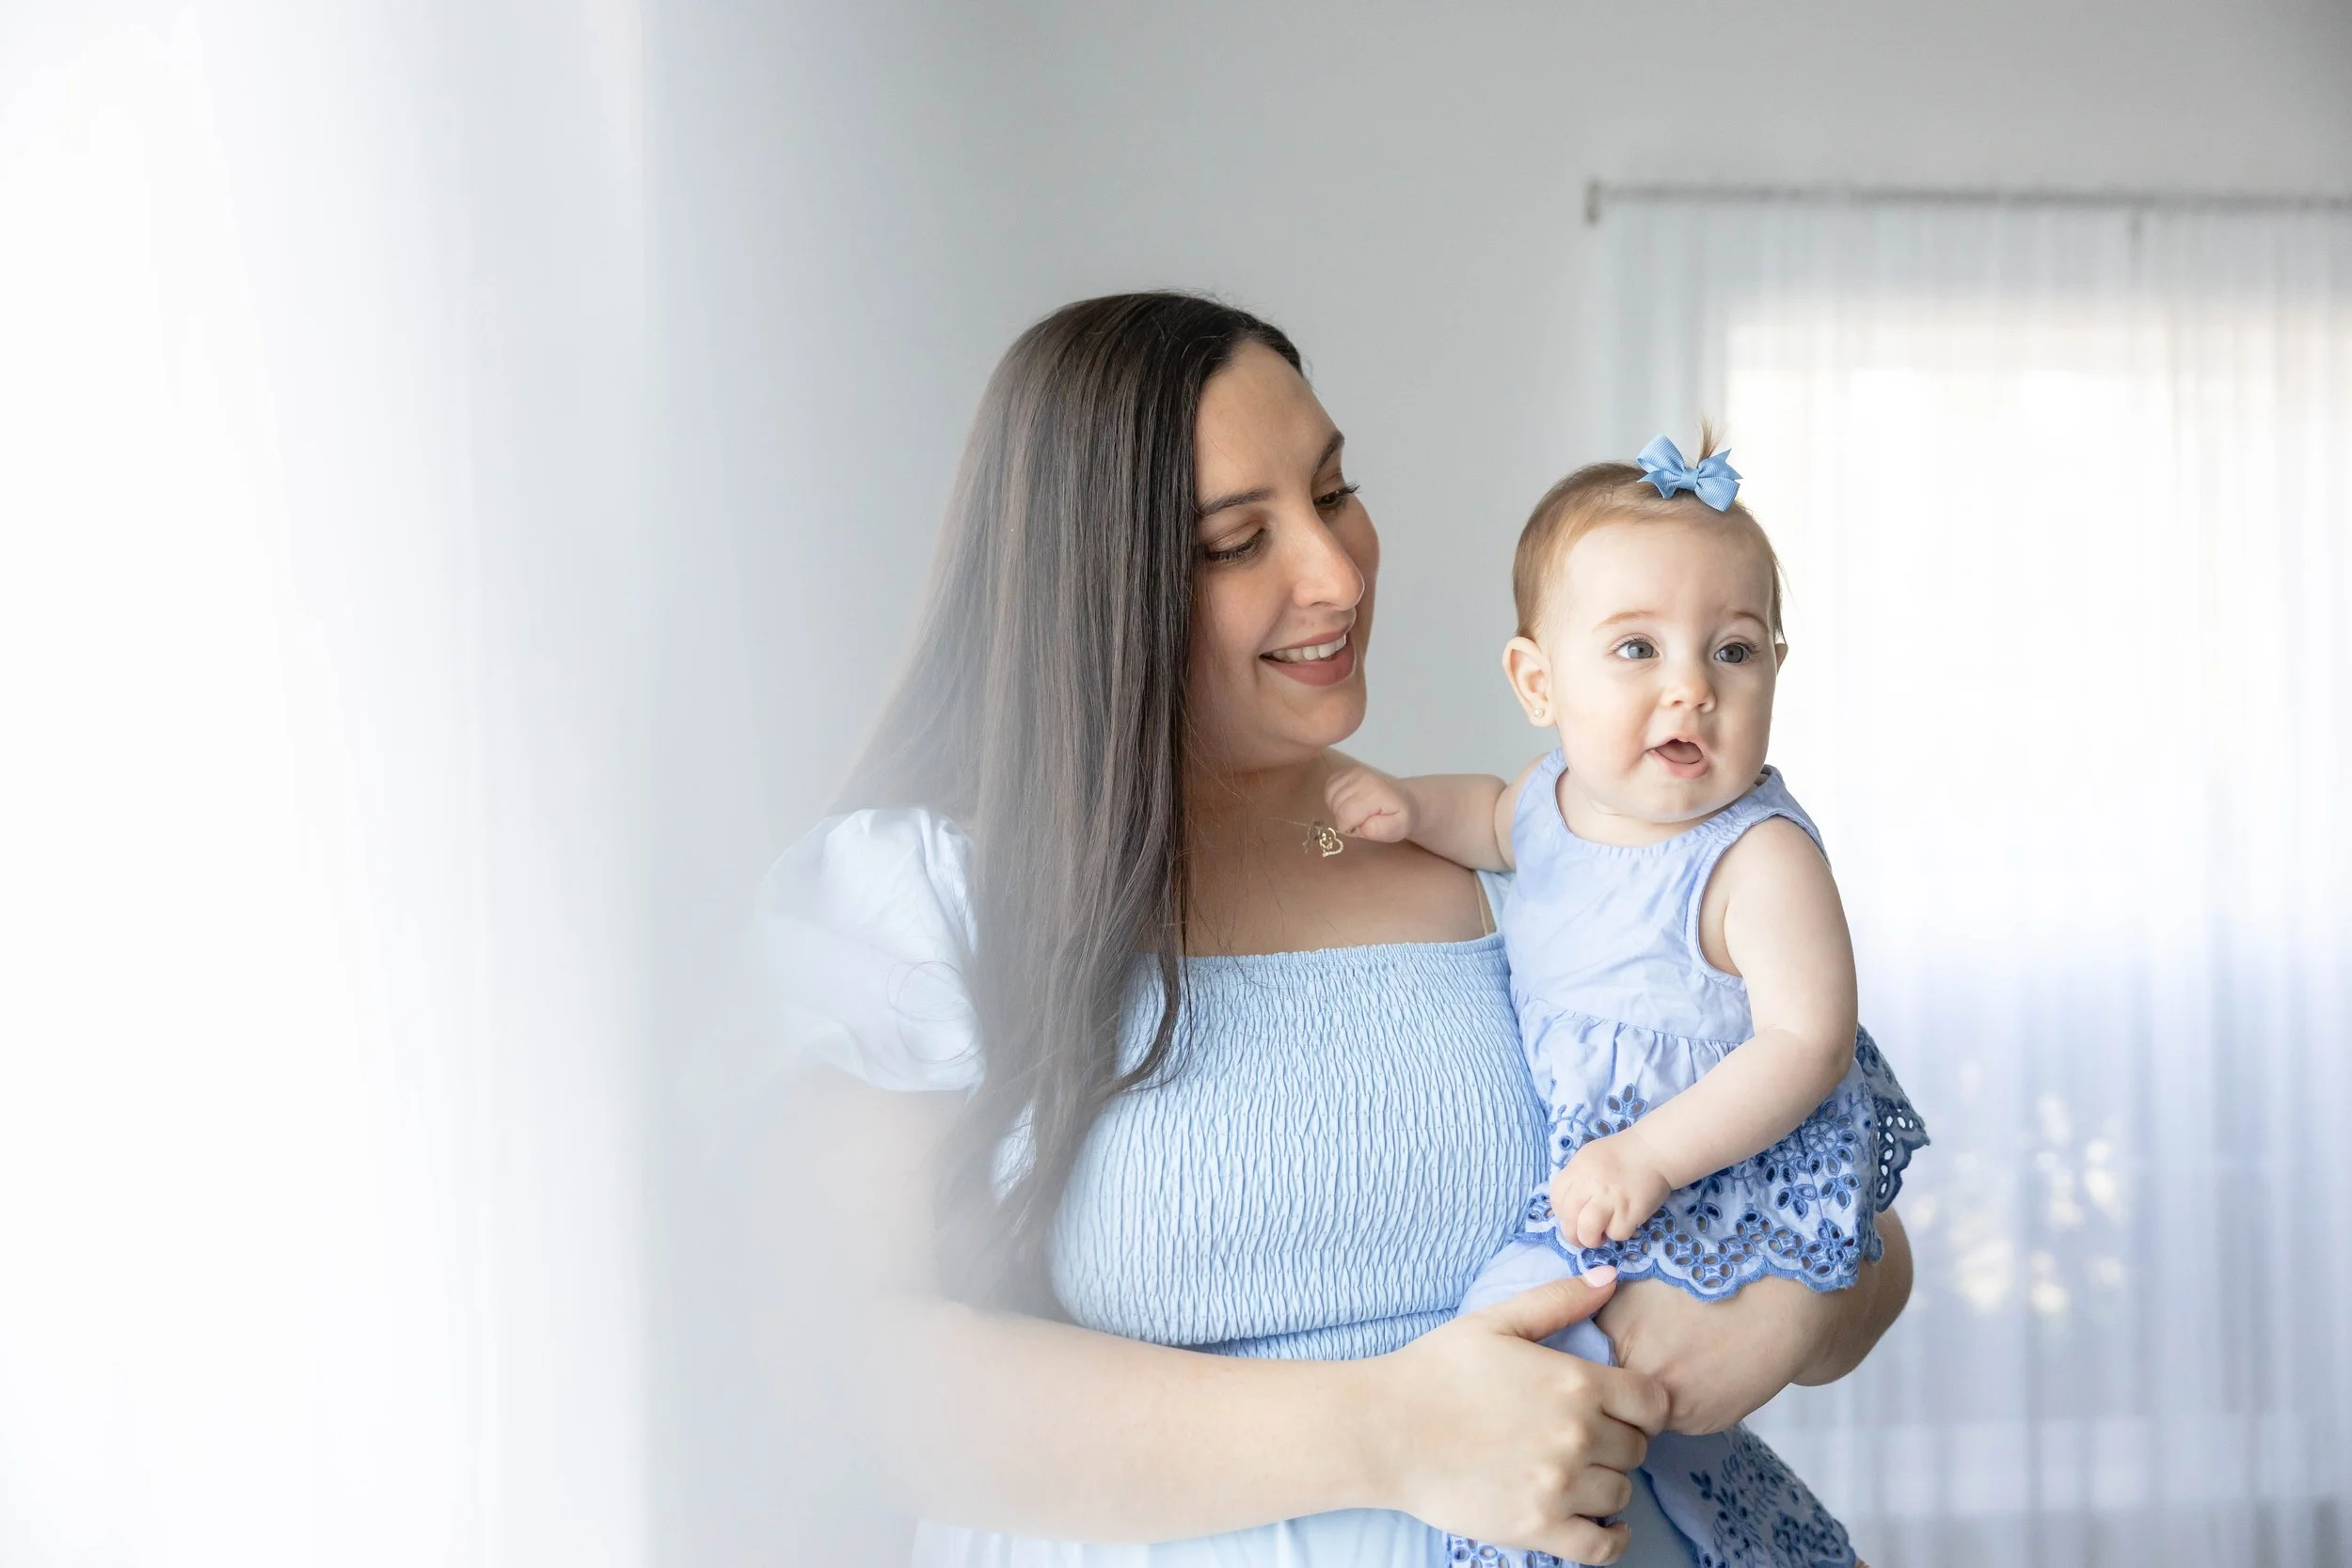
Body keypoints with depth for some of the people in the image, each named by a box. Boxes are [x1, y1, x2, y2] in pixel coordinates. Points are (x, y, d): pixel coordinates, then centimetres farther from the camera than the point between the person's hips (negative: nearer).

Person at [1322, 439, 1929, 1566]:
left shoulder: (1760, 856, -22)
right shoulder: (1556, 795, 0)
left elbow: (1807, 1041, -25)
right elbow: (1497, 816, 24)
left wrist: (1650, 1156, -31)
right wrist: (1415, 808, 3)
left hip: (1729, 1164, -8)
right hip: (1573, 1155, 8)